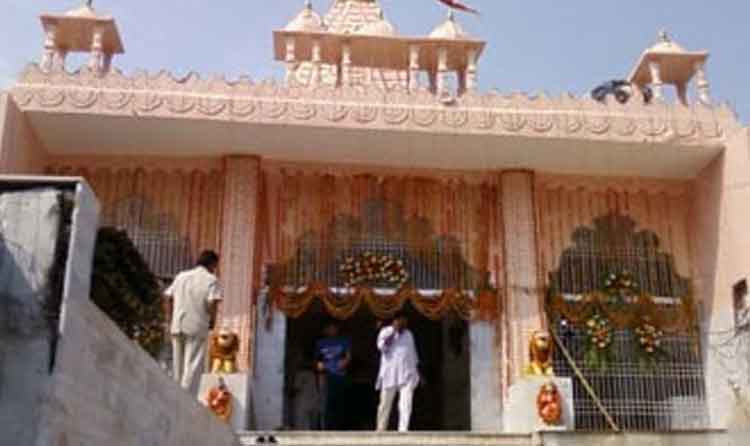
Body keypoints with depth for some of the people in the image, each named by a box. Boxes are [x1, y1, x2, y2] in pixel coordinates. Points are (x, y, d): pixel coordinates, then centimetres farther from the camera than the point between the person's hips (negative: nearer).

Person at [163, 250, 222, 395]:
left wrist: (169, 319, 12)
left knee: (178, 365, 15)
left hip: (177, 327, 5)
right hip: (197, 328, -5)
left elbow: (167, 297, 10)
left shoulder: (181, 276, 15)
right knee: (193, 365, -3)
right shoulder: (211, 279, -1)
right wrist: (212, 321, 1)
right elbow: (212, 303, -13)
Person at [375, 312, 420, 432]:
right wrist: (394, 331, -13)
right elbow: (382, 346, -15)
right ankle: (380, 429, 20)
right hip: (390, 374, -2)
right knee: (385, 404, 5)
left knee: (406, 402, -14)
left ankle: (403, 429, -16)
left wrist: (417, 372, 17)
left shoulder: (408, 334, 16)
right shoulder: (385, 331, 3)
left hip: (407, 374, 3)